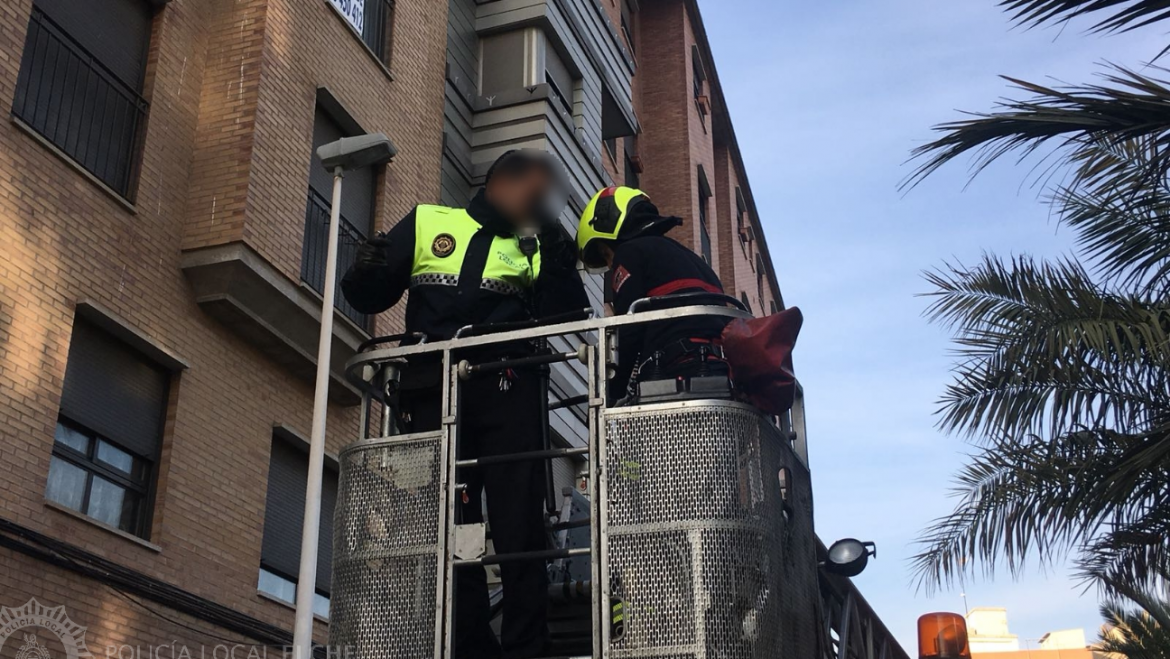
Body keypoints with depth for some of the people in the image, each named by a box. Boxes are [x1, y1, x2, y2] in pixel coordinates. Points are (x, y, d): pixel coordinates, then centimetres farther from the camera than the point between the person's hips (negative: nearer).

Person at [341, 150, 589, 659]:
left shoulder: (533, 248, 18)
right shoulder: (427, 224, 18)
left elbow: (567, 316, 7)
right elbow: (365, 297, 16)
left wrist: (559, 262, -5)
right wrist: (370, 270, -5)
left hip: (505, 391, 0)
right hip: (431, 393, 0)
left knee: (518, 522, -7)